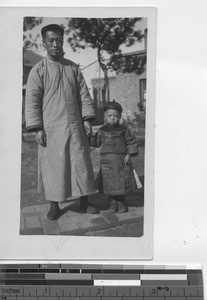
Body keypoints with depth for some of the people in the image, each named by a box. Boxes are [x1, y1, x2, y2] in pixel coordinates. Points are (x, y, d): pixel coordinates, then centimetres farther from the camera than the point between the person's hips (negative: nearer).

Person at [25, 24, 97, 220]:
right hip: (51, 128, -3)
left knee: (80, 163, 6)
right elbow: (32, 101, -4)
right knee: (53, 167, 2)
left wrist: (87, 118, 2)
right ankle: (54, 207, 17)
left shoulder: (73, 68, 11)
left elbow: (83, 94, 11)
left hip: (75, 126, 3)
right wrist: (37, 128, -10)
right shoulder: (38, 70, -1)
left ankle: (84, 203, 18)